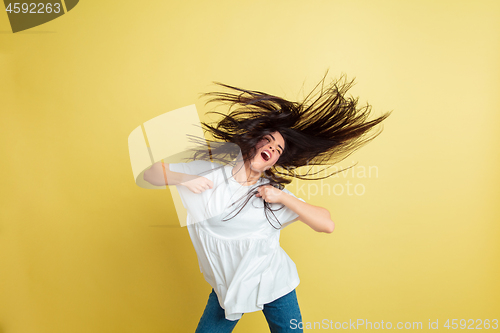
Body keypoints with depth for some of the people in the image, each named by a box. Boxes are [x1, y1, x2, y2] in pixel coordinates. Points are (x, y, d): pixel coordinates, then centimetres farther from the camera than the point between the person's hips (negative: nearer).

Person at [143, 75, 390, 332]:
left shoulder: (274, 194, -8)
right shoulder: (209, 172, -8)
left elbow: (327, 224, -13)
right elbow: (151, 174, -4)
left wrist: (283, 198, -21)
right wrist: (182, 179, -22)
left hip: (274, 285, 0)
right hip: (227, 287, 0)